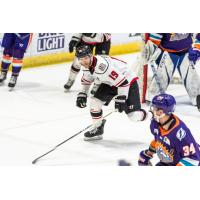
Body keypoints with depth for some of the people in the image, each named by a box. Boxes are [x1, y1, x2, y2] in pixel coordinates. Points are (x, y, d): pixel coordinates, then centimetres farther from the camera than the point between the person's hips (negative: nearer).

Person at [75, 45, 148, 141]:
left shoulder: (102, 65, -36)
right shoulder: (87, 66, -8)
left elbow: (122, 82, -34)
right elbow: (86, 80, 14)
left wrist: (121, 99, -30)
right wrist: (82, 94, 7)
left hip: (128, 81, -8)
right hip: (109, 83, 8)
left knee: (134, 116, -14)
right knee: (94, 101, -7)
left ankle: (144, 115, 22)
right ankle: (98, 129, 11)